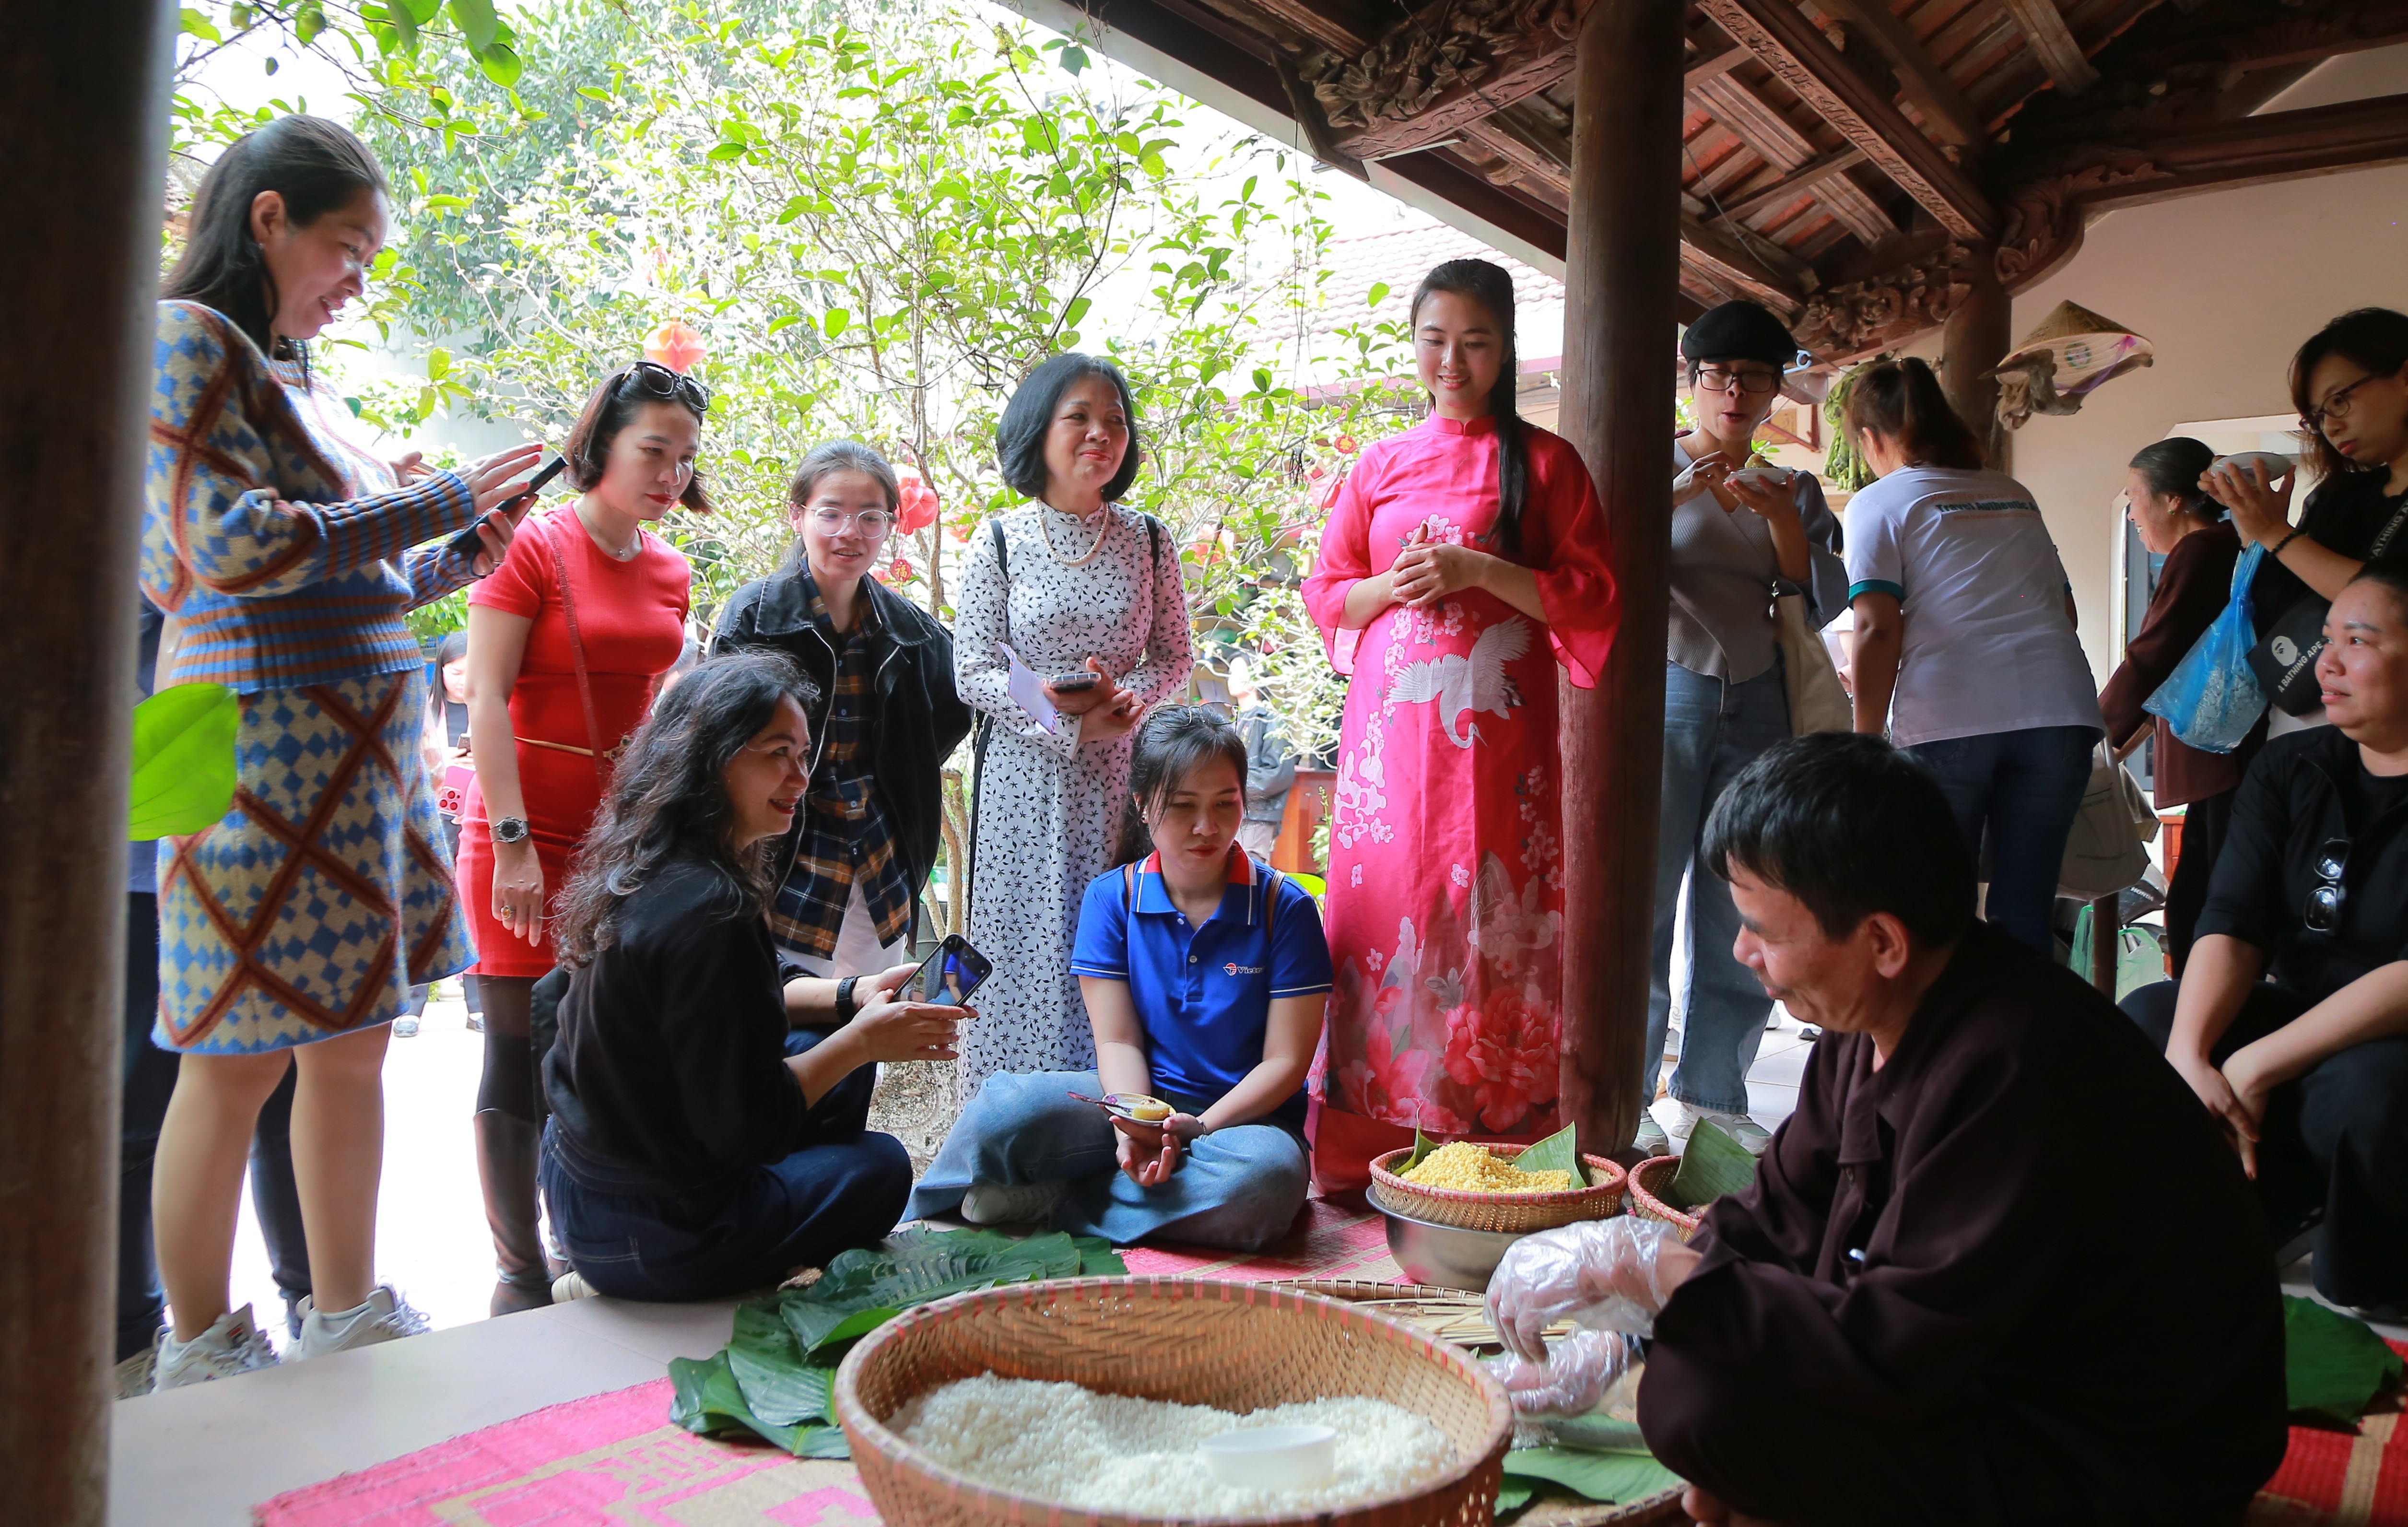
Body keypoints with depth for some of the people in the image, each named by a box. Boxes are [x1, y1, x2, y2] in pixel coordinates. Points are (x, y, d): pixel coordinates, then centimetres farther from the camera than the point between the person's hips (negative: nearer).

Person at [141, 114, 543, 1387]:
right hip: (260, 737, -8)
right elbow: (234, 544, -16)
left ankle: (347, 1319, 22)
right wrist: (433, 504, -12)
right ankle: (200, 1355, 14)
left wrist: (455, 562, 10)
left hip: (359, 743, 8)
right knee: (240, 1063, 0)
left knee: (353, 1041, 11)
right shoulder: (186, 340, -5)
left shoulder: (296, 375, 19)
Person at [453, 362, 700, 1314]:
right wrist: (512, 843, -16)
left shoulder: (669, 572, 12)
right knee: (521, 1059, 2)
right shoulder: (535, 546, -6)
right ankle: (520, 1274, 12)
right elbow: (486, 699, -10)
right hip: (529, 836, -5)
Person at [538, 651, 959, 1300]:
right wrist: (863, 1040, -15)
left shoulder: (649, 872, 1)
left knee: (838, 1062, 19)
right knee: (880, 1164, 12)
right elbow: (744, 1123, -25)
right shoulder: (708, 910, -28)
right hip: (647, 1238, -8)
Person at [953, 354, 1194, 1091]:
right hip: (1025, 774, -1)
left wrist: (1125, 696, -13)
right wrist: (1074, 722, -15)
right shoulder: (1000, 541, -2)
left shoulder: (1148, 539, 4)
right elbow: (973, 672, -4)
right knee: (1028, 944, 2)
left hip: (1118, 777, 2)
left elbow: (1175, 656, 9)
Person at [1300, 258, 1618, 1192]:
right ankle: (1362, 1157, 8)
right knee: (1381, 909, -1)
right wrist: (1395, 584, -5)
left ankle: (1489, 1149, 5)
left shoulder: (1544, 462, 6)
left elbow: (1592, 598, 0)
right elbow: (1326, 593, 16)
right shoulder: (1381, 465, 16)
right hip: (1390, 730, 3)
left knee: (1486, 926, -5)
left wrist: (1478, 570, -13)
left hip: (1496, 737, -2)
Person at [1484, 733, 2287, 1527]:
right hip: (1982, 1362, 9)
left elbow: (1894, 1350, -30)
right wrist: (1611, 1341, 0)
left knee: (1701, 1398, -26)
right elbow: (1776, 1217, 7)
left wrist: (1640, 1264, -26)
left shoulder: (2013, 1072, -31)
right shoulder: (1876, 1021, -2)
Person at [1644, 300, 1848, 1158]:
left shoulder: (1796, 492, 16)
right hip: (1666, 694, -4)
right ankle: (1625, 1100, 0)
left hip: (1760, 707, 4)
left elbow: (1831, 605, 7)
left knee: (1744, 916, 4)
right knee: (1645, 896, -7)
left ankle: (1712, 1095, 15)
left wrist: (1782, 520, -7)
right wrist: (1672, 499, -18)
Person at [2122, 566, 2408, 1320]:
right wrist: (2188, 1056, -25)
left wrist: (2257, 1066, -28)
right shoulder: (2290, 769, 3)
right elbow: (2233, 925, -8)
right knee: (2145, 1020, -17)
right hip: (2299, 1013, 6)